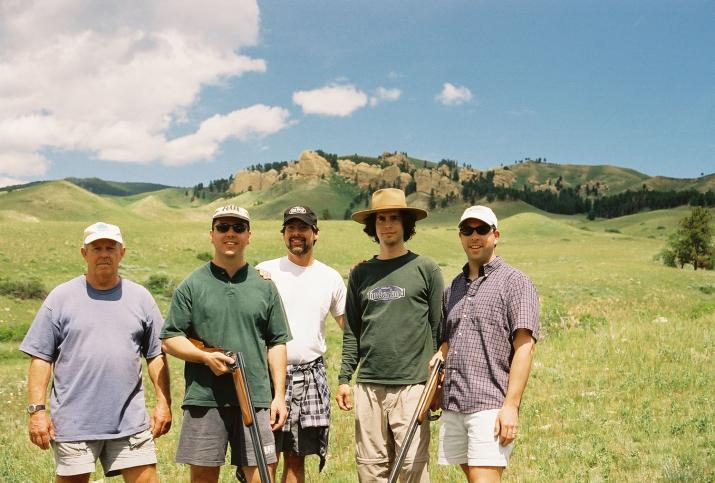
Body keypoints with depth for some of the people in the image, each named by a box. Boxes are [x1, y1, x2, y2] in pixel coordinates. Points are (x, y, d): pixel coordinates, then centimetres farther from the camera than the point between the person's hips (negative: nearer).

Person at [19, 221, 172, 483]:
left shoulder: (140, 297, 9)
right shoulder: (61, 297, 3)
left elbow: (156, 355, 11)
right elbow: (41, 359, 1)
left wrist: (163, 402, 4)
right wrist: (37, 409, -6)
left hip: (130, 421, 2)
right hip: (73, 421, -1)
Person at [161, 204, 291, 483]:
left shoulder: (265, 286, 10)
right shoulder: (192, 285, 5)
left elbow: (277, 343, 9)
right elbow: (170, 339, 4)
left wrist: (279, 395, 3)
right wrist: (206, 356, -12)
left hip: (256, 399, 1)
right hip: (204, 399, -1)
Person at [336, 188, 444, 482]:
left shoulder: (426, 269, 2)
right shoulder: (361, 273, 12)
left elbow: (440, 329, 1)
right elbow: (351, 332, 14)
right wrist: (344, 378, 7)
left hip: (412, 384, -3)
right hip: (369, 386, 4)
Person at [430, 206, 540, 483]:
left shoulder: (514, 282, -2)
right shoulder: (454, 288, 19)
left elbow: (525, 346, -11)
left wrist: (511, 405, -18)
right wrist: (441, 354, 4)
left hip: (491, 406, -7)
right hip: (453, 405, 7)